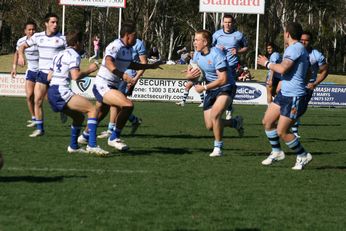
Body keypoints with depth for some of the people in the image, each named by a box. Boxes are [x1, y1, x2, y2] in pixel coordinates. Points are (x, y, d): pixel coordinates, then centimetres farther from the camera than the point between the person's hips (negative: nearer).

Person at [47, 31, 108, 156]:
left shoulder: (59, 54, 23)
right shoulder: (73, 55, -5)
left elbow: (49, 77, 24)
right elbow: (75, 76, -18)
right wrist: (89, 70, -4)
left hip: (52, 92, 10)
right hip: (62, 92, -10)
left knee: (79, 116, 22)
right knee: (92, 109, -14)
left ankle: (73, 146, 25)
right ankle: (92, 145, -24)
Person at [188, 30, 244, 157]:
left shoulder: (216, 55, -23)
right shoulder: (197, 54, 1)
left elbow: (223, 79, -27)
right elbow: (191, 74, 9)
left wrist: (204, 87, -24)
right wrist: (189, 75, -16)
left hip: (225, 88, -8)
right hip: (211, 90, 8)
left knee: (214, 115, -28)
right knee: (210, 126, 3)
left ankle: (218, 148, -13)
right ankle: (235, 122, 30)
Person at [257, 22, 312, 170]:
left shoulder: (296, 48, -18)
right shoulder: (296, 48, 14)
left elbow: (282, 69, -28)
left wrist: (266, 63, -12)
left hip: (294, 98, -10)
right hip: (284, 93, 10)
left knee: (282, 132, -7)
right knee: (267, 122, 10)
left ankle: (303, 156, 8)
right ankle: (276, 152, 23)